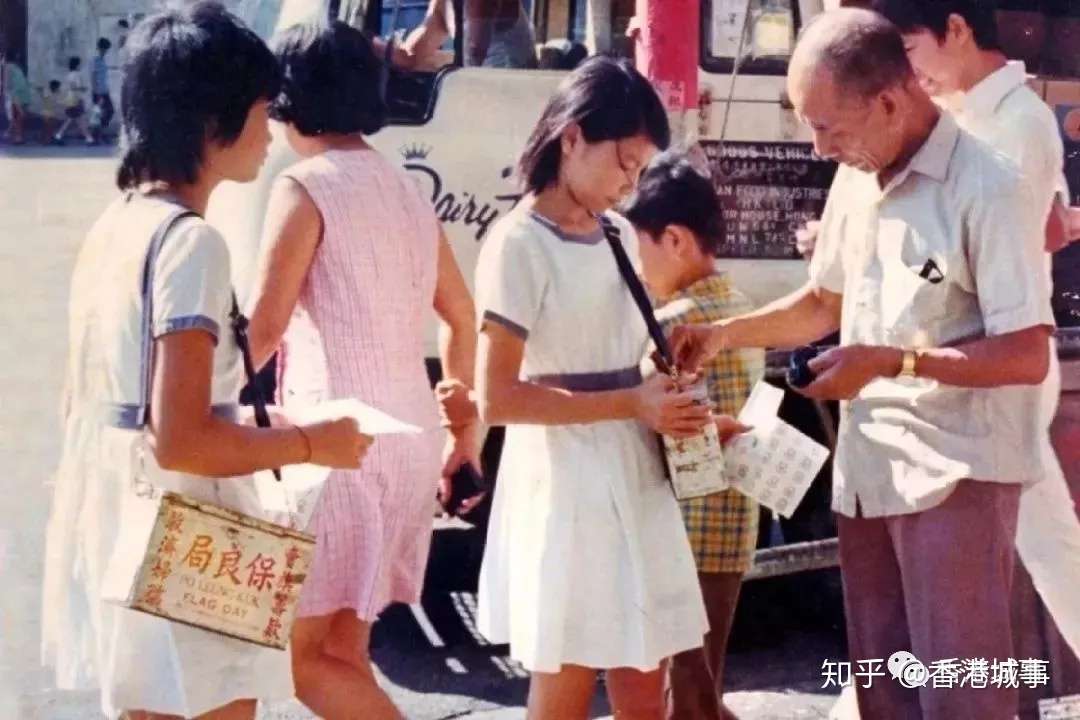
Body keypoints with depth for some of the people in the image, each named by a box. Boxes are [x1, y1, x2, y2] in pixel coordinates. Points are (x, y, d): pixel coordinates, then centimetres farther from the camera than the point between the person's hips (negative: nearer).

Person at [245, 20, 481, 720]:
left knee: (296, 650, -2)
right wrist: (465, 428, 29)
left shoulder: (306, 188, -8)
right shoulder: (407, 189, 14)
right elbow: (463, 318, 21)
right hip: (413, 434, 8)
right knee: (341, 643, 13)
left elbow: (264, 327, -14)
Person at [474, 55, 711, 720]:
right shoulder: (520, 245, -12)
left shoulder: (618, 235, 11)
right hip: (565, 487, -7)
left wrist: (677, 413, 3)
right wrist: (633, 406, -18)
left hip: (637, 479, 7)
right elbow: (497, 398, -17)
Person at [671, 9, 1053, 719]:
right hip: (867, 469, 8)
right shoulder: (855, 182, 9)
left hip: (955, 473, -8)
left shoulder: (989, 189, -16)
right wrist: (724, 332, 8)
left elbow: (1028, 356, -18)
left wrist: (891, 362, -22)